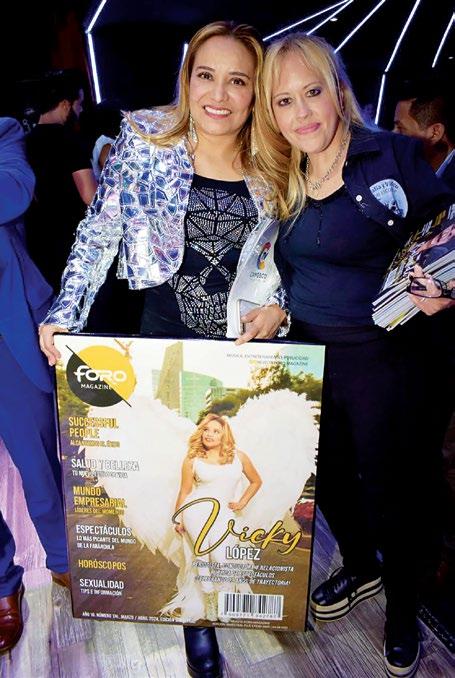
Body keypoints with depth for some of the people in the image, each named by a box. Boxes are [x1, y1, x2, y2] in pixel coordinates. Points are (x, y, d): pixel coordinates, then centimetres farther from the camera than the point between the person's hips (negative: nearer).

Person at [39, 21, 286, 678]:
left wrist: (279, 305, -5)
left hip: (248, 338, 2)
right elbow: (98, 234, -2)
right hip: (167, 332, -1)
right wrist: (65, 312, -9)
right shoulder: (145, 140, -3)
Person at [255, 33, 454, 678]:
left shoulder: (393, 156, -11)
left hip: (379, 358, -5)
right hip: (305, 353, 5)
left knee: (388, 487, 13)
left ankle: (402, 604, 42)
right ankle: (359, 568, 51)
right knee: (328, 474, 21)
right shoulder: (282, 181, 5)